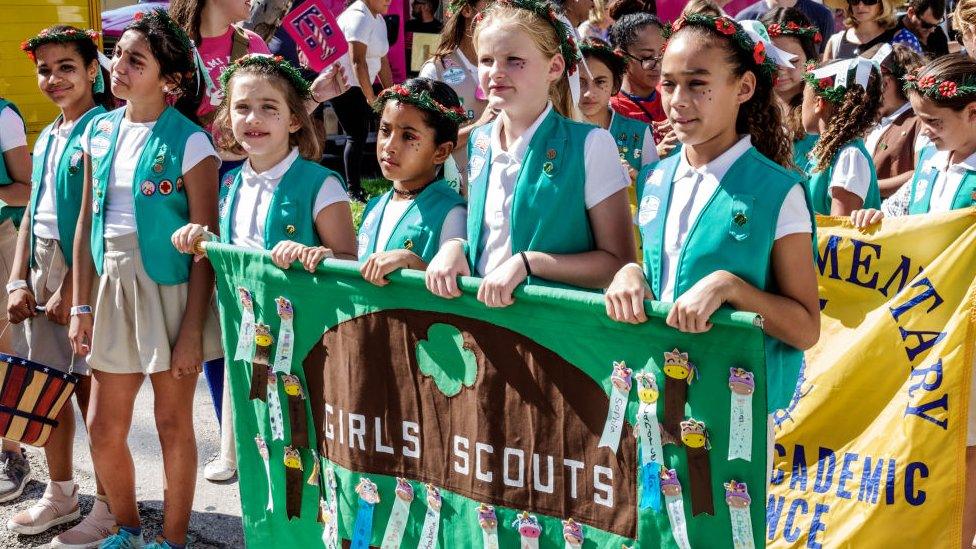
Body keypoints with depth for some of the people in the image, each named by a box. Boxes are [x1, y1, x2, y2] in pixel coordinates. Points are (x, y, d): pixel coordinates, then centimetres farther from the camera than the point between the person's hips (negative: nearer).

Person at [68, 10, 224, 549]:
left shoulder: (189, 143, -12)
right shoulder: (100, 131, 5)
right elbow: (86, 223, 10)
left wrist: (192, 331, -14)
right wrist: (81, 306, 7)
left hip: (170, 289, -5)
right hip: (114, 287, 6)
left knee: (172, 423, 7)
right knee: (103, 426, 10)